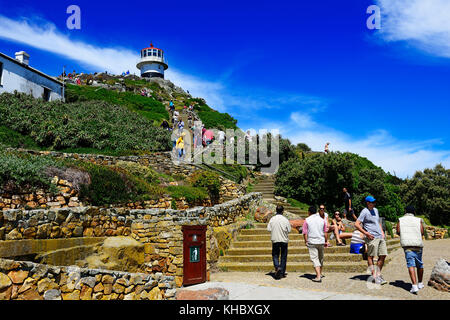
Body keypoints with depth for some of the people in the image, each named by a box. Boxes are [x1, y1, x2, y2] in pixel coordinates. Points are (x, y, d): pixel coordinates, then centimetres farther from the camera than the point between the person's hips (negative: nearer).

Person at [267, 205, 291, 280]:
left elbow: (269, 229, -6)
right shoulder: (285, 219, -9)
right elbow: (289, 230, -5)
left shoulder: (272, 219, -5)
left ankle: (277, 267, -14)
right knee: (283, 256, 10)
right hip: (284, 240, 0)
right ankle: (282, 273, 13)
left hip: (275, 240, 0)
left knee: (275, 255, 11)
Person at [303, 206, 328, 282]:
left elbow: (305, 233, -6)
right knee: (321, 258, 20)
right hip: (321, 242, 4)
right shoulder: (322, 220, 6)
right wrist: (326, 241, 16)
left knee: (314, 259, -4)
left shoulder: (307, 220, -4)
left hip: (311, 242, -4)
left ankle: (318, 277, -14)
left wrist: (306, 241, 4)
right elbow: (325, 232, 6)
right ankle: (320, 274, 34)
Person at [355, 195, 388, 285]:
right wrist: (366, 233, -15)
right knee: (370, 256, -2)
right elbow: (356, 224, -12)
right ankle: (374, 275, 5)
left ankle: (378, 274, 16)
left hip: (380, 237, 8)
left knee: (383, 255, 5)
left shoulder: (375, 210, 17)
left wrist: (382, 232, 17)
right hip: (372, 237, -8)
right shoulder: (364, 212, -7)